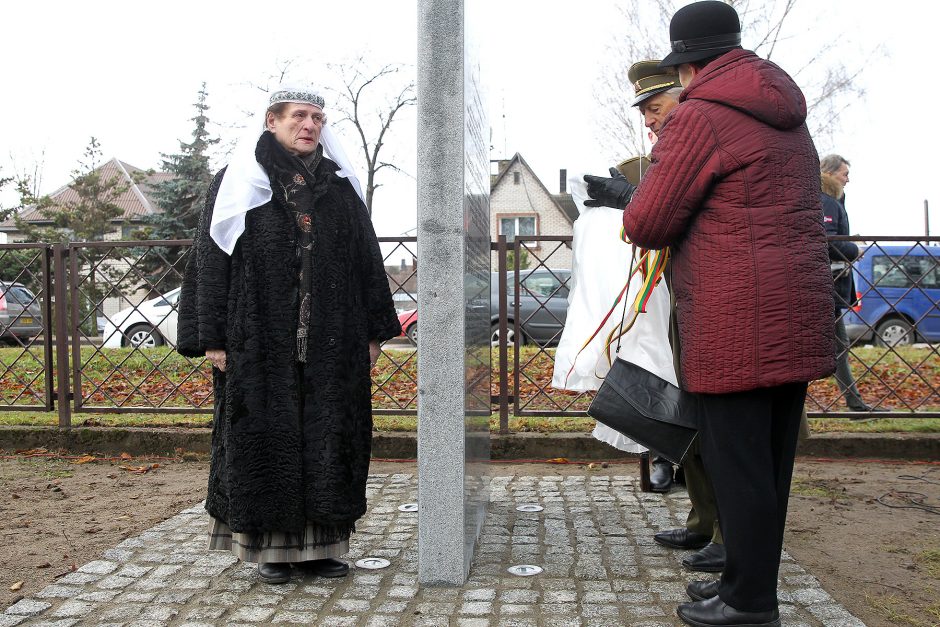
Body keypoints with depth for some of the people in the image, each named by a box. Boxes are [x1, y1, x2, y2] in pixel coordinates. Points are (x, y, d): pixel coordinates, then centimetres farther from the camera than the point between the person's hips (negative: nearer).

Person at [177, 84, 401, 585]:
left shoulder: (340, 187, 11)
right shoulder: (238, 184, 3)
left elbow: (367, 260, 11)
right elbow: (211, 262, -1)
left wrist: (373, 332, 6)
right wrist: (212, 338, -7)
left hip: (332, 344, 3)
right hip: (260, 342, -3)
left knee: (329, 443, 5)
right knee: (265, 442, 3)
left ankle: (322, 543, 17)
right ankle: (269, 545, 16)